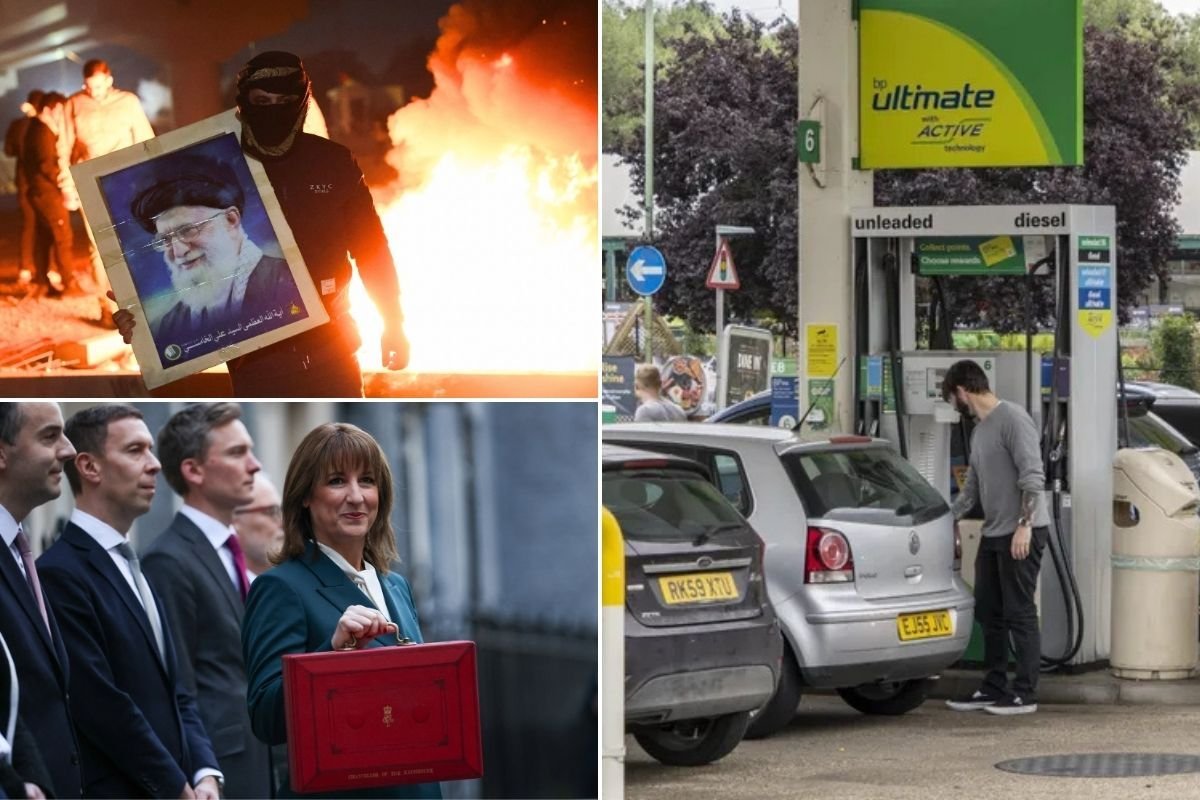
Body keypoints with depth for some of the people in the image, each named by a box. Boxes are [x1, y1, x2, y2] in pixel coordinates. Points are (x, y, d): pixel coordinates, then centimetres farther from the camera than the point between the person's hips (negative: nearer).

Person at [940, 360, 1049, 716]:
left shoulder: (1013, 419, -11)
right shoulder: (979, 429, 18)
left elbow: (1033, 476, -18)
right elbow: (972, 489, 26)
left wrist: (1024, 525, -23)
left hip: (1022, 535, -10)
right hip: (993, 534, 10)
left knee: (1019, 614, -6)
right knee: (989, 613, 12)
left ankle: (1025, 693, -3)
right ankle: (994, 688, 18)